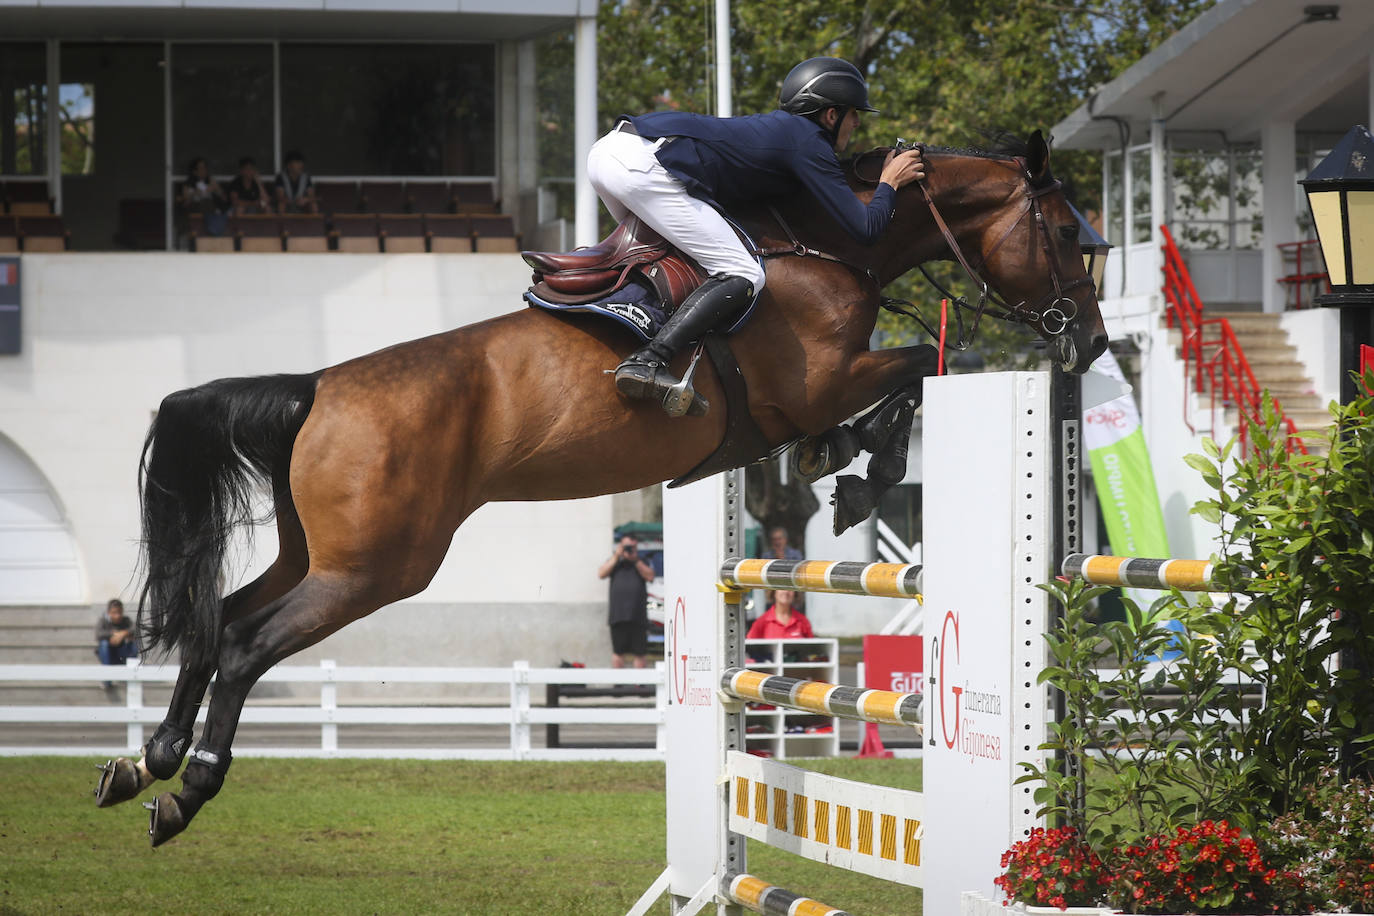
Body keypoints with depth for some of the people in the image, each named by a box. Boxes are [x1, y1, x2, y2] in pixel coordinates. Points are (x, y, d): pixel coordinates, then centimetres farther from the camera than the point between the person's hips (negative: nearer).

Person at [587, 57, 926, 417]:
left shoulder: (776, 127, 28)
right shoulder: (809, 141, 3)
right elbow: (866, 228, -1)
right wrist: (889, 183, 17)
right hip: (643, 167, -9)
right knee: (744, 277, -10)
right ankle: (646, 363, -24)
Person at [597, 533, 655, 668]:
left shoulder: (643, 563, 15)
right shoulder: (614, 562, 17)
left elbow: (650, 576, -1)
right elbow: (601, 574, 1)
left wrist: (635, 560, -7)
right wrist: (616, 556, -2)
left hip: (638, 616, 0)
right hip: (617, 615, 0)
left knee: (639, 653, -1)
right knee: (618, 652, -2)